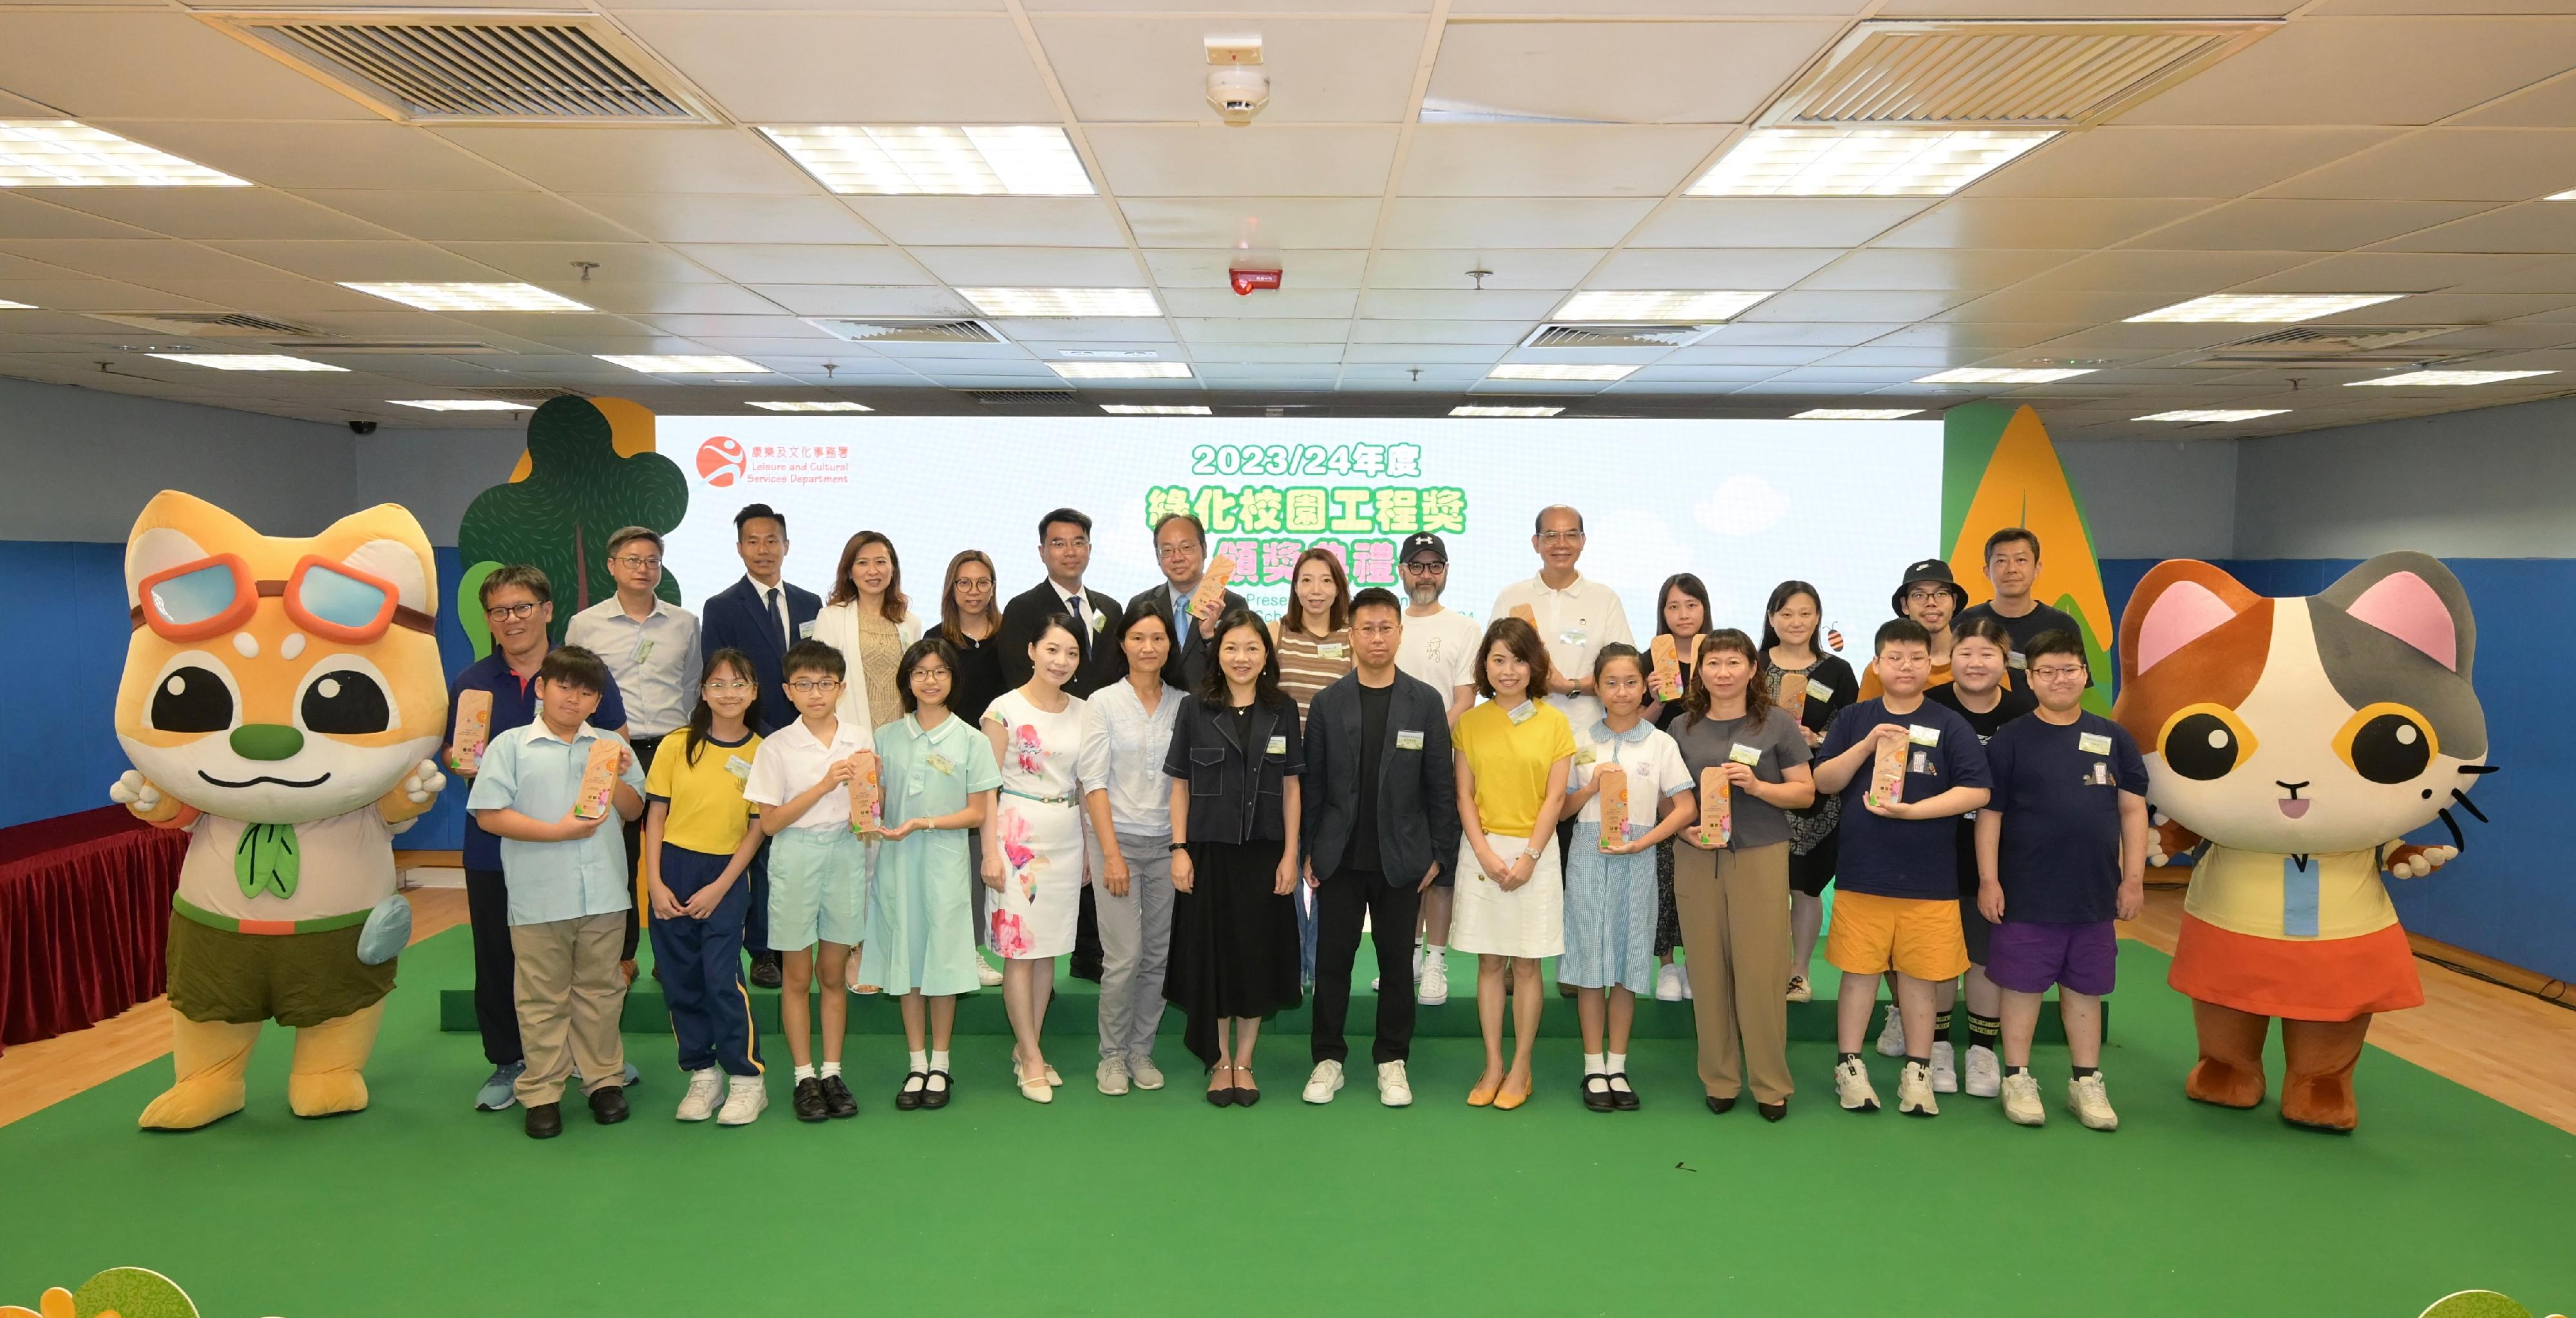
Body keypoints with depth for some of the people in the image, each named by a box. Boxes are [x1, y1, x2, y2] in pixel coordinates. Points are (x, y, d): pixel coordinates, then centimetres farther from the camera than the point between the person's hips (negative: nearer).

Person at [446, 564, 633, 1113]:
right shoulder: (469, 682, 5)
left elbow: (617, 744, 2)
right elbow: (451, 753, 11)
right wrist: (461, 762, -13)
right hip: (494, 846, 2)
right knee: (498, 959, 8)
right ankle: (507, 1062, 23)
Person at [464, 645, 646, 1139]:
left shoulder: (610, 746, 10)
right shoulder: (511, 746, -1)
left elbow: (634, 811, 10)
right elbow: (489, 815, -8)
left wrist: (617, 777, -9)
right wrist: (557, 831, -14)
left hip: (604, 894, 3)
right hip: (538, 897, -2)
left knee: (601, 991, 12)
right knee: (543, 999, 6)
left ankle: (605, 1080, 23)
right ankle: (542, 1092, 16)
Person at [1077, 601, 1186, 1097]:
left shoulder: (1183, 705, 5)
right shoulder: (1103, 703, -2)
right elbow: (1095, 782, -5)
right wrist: (1112, 853, -10)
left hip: (1167, 843, 3)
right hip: (1119, 839, -3)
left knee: (1157, 957, 7)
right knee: (1124, 957, -6)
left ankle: (1141, 1052, 21)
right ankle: (1112, 1056, 11)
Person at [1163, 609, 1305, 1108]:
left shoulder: (1282, 711, 3)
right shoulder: (1195, 710, -1)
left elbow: (1291, 788, 4)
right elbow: (1180, 786, 1)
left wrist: (1290, 855, -1)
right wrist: (1179, 850, -5)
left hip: (1264, 853, 1)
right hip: (1208, 852, -1)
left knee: (1258, 955, 7)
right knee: (1212, 955, 5)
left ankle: (1243, 1062, 21)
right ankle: (1219, 1062, 20)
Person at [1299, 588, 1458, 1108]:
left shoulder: (1426, 702, 0)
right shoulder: (1327, 703, 1)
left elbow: (1441, 784, 1)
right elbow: (1312, 782, 3)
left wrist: (1439, 852, -1)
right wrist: (1308, 850, -1)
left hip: (1401, 857, 0)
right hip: (1340, 857, 0)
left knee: (1397, 961, 8)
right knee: (1332, 958, 6)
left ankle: (1392, 1061, 21)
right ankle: (1329, 1059, 18)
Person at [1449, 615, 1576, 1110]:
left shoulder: (1554, 722, -1)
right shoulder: (1470, 722, 3)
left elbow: (1555, 797, -3)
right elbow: (1464, 795, 2)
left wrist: (1529, 857, -11)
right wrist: (1486, 853, -9)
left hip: (1535, 851, -1)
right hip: (1482, 851, 2)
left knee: (1526, 963, 4)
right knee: (1489, 962, 6)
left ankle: (1520, 1068, 13)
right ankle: (1493, 1066, 14)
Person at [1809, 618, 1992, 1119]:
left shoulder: (1950, 726, -1)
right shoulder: (1855, 719, 4)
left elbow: (1977, 791, -8)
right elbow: (1823, 781, -1)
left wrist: (1912, 810, -18)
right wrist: (1868, 744, -15)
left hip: (1929, 876, 0)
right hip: (1862, 872, 1)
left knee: (1919, 974, 9)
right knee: (1859, 971, 6)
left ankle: (1917, 1073, 21)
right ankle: (1849, 1067, 18)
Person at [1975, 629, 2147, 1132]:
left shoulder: (2113, 738, 5)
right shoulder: (2011, 741, -3)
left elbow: (2133, 809, 7)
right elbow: (1989, 813, -3)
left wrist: (2134, 878, 2)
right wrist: (1988, 880, -7)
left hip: (2095, 893, 3)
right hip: (2027, 895, -2)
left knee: (2085, 989, 12)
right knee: (2022, 985, 5)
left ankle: (2087, 1083, 23)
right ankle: (2017, 1079, 17)